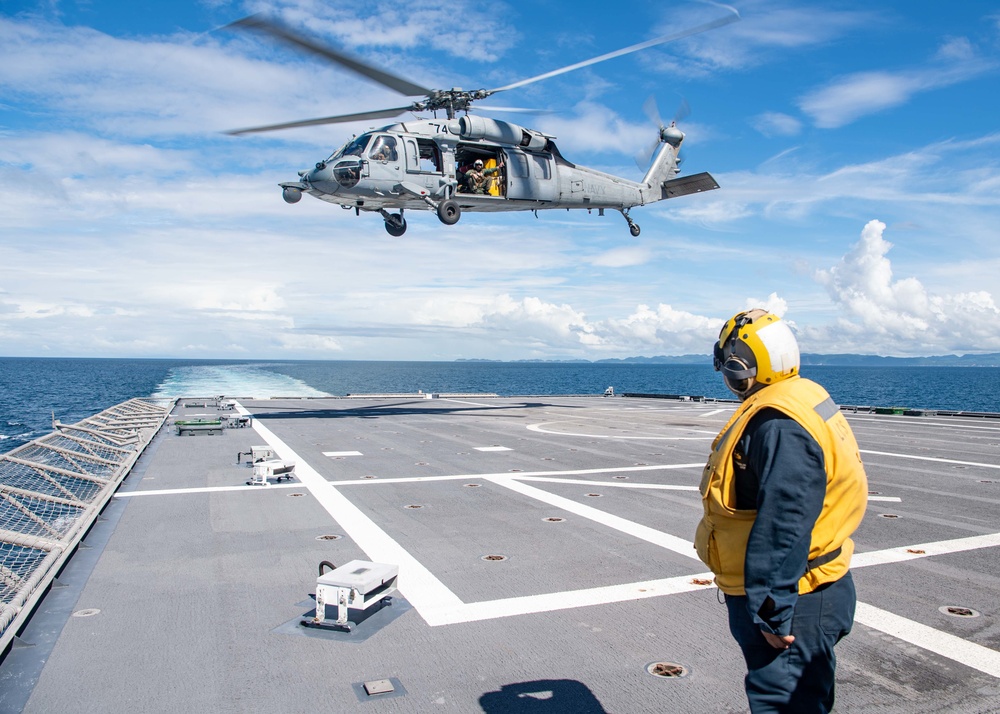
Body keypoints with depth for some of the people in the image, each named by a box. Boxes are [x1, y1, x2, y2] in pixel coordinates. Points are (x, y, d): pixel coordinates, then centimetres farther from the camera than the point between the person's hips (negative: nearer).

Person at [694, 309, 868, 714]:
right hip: (800, 595, 10)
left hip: (792, 606, -10)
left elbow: (784, 528, -30)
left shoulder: (779, 427, -26)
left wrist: (773, 613, -25)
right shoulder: (800, 401, 8)